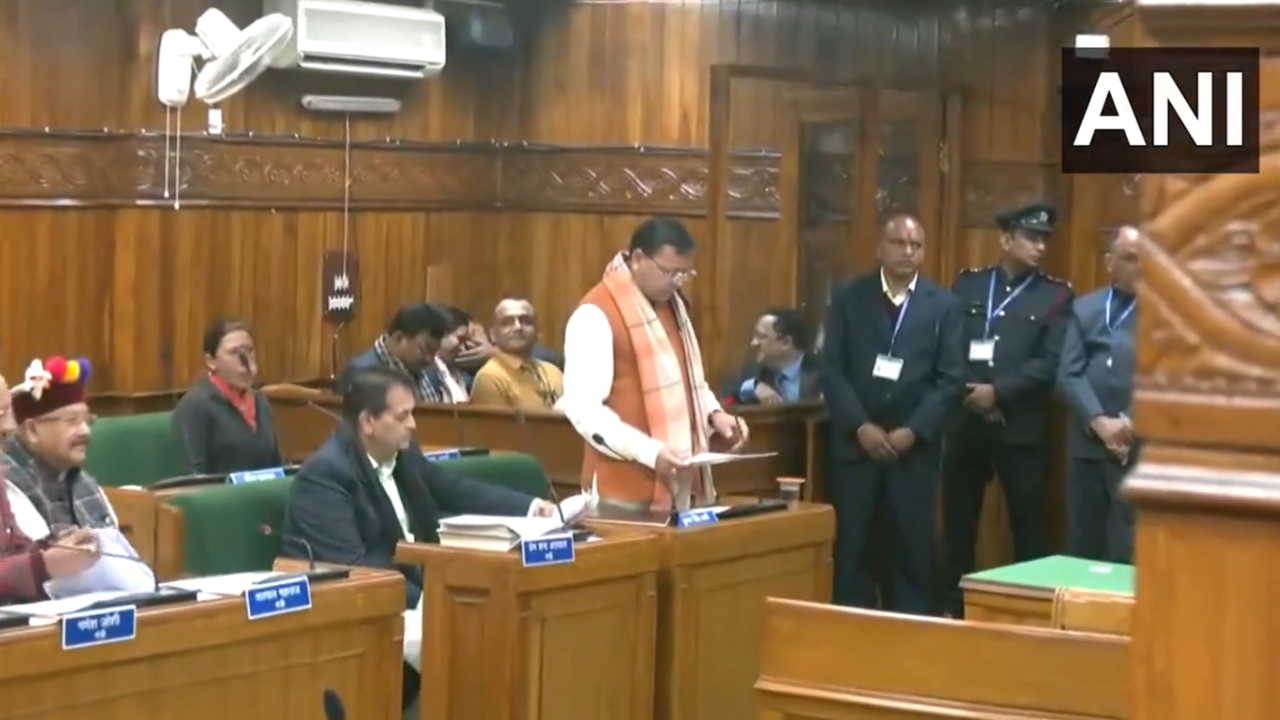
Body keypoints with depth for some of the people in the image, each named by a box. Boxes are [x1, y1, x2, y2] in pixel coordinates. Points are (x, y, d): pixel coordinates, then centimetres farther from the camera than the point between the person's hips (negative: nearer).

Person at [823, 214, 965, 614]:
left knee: (915, 547, 1)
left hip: (915, 445, 0)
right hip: (856, 441, 0)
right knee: (850, 547, 1)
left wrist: (913, 431, -11)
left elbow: (950, 379, -1)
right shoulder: (849, 298, 5)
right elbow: (832, 370, 0)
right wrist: (860, 426, -11)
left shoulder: (943, 304, 4)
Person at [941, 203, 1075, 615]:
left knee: (1028, 526, 3)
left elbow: (1051, 363, -8)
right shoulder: (967, 284, 9)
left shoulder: (1056, 295, 1)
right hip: (964, 422, 2)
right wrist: (967, 392, -12)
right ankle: (955, 606, 20)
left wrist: (998, 392, -15)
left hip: (1021, 427, -2)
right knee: (958, 523, 9)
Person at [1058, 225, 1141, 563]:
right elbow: (1069, 374, 5)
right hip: (1087, 445, 4)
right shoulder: (1085, 308, 13)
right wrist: (1099, 422, -9)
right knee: (1082, 549, 9)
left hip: (1140, 448, -4)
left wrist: (1132, 425, -16)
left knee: (1127, 554, -5)